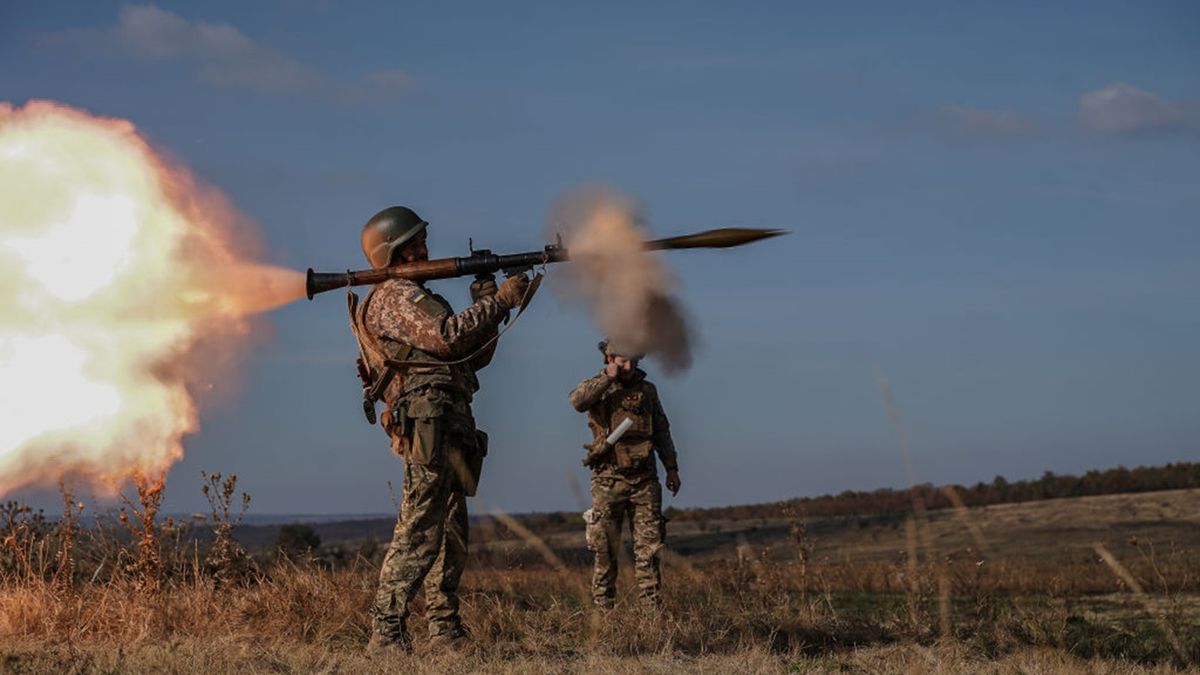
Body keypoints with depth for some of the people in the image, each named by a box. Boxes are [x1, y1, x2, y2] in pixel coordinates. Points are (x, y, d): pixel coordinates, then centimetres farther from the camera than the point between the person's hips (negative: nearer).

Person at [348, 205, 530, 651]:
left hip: (448, 426, 11)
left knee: (450, 530, 11)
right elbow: (448, 337, -19)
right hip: (429, 418, -11)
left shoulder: (412, 296, 28)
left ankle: (445, 630, 13)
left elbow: (471, 356, 25)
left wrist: (488, 304, 14)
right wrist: (497, 302, -10)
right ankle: (386, 632, -17)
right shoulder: (396, 296, -3)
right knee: (420, 530, -14)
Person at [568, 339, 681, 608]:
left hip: (644, 480, 3)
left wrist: (672, 468, 13)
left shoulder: (647, 389, 11)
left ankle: (651, 606, 4)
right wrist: (608, 377, -17)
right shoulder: (597, 387, 2)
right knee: (605, 549, 0)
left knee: (649, 546, 1)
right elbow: (578, 401, -22)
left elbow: (662, 431, 18)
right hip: (609, 481, -3)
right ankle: (603, 607, 5)